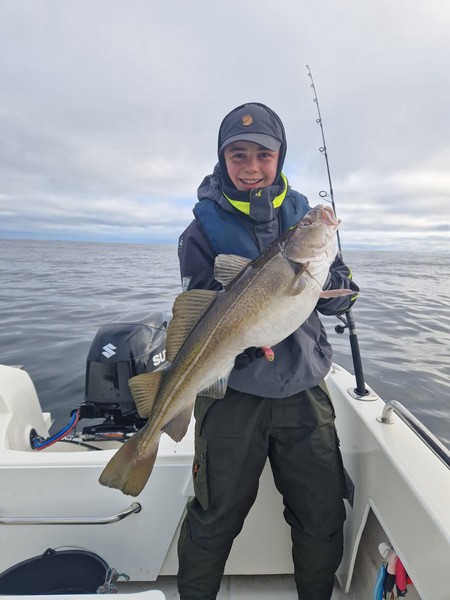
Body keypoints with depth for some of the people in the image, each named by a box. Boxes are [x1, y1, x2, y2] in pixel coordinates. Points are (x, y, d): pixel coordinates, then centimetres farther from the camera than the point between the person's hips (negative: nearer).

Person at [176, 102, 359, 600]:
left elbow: (341, 300, 1)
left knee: (324, 517, 16)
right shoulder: (205, 228, -3)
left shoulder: (302, 215, 5)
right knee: (215, 519, 14)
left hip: (303, 388, 3)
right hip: (232, 393, -2)